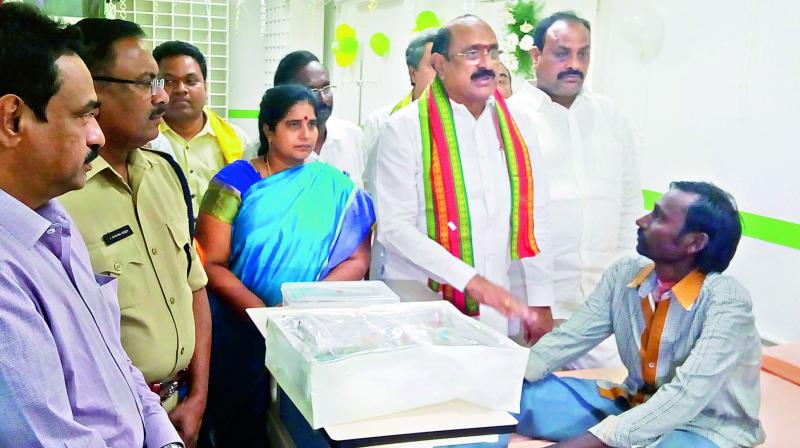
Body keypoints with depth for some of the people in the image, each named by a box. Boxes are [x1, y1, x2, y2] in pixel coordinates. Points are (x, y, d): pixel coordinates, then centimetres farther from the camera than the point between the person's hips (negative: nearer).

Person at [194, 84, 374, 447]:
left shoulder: (335, 186, 3)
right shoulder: (235, 182, -3)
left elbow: (357, 260, -2)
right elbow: (211, 263, -7)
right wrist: (265, 313, -20)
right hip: (241, 331, -1)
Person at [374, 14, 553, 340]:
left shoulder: (516, 126, 6)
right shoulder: (405, 128, -7)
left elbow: (534, 217, 7)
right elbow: (394, 226, -14)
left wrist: (540, 303, 3)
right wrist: (470, 279, -21)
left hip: (497, 305, 4)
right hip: (419, 300, -3)